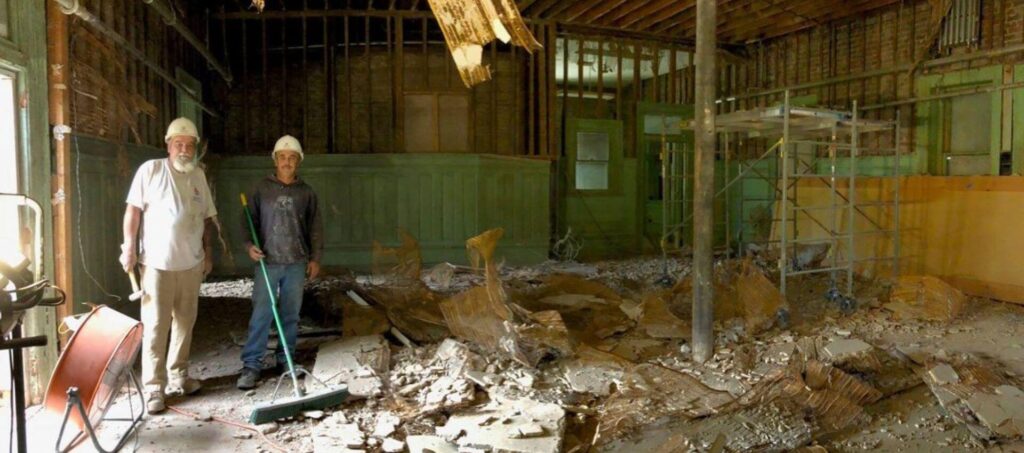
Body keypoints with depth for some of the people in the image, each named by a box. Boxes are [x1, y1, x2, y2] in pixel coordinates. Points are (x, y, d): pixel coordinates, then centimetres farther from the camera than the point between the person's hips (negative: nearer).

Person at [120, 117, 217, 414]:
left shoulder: (198, 175, 10)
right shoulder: (151, 169, -4)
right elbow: (134, 209, -5)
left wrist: (208, 252, 12)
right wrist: (129, 247, -10)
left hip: (191, 263, 5)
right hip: (157, 262, -5)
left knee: (185, 322, 11)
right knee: (155, 326, -3)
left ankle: (178, 377, 24)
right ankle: (154, 387, 3)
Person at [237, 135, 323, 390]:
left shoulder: (306, 192, 6)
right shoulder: (262, 188, 2)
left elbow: (315, 227, 9)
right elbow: (249, 220, 5)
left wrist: (315, 257, 5)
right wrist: (249, 244, -11)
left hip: (296, 263, 2)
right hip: (267, 262, -2)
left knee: (291, 314, 9)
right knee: (261, 315, -3)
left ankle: (286, 360, 21)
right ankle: (251, 366, 2)